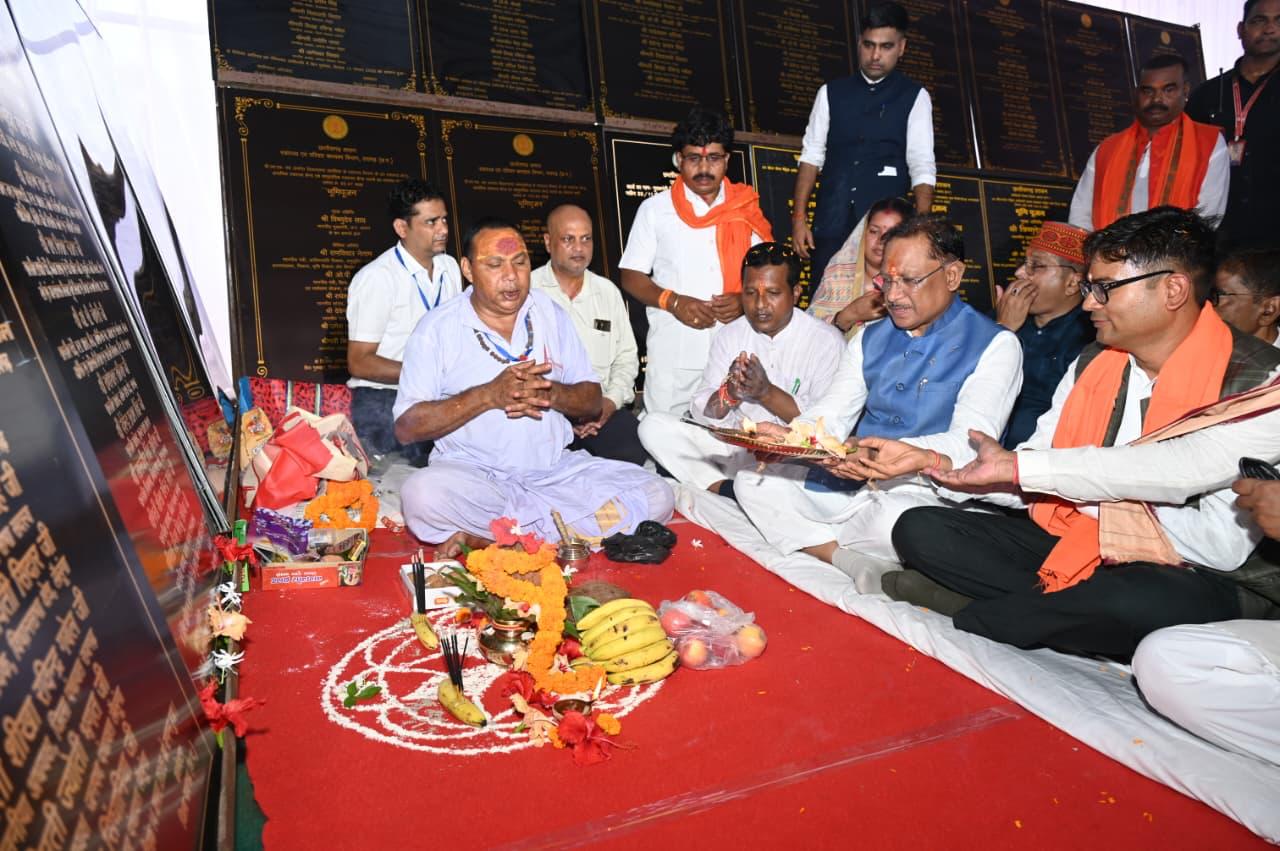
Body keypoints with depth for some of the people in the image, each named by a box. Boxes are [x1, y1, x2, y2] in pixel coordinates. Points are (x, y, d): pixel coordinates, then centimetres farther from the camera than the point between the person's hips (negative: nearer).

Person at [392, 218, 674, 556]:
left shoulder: (551, 314, 9)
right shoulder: (438, 328, -1)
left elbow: (593, 402, 10)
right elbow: (406, 427, -7)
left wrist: (550, 393, -13)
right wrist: (489, 395, -18)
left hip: (555, 469, 4)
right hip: (473, 473, -3)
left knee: (655, 495, -17)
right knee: (422, 494, -36)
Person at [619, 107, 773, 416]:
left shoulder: (746, 208, 11)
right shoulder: (655, 209, 6)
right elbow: (631, 276, 4)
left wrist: (746, 300, -7)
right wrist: (673, 301, -13)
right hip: (672, 356, -1)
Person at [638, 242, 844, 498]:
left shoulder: (826, 341, -5)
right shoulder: (730, 335, 7)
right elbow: (702, 413, 1)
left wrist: (766, 392, -23)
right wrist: (729, 393, -22)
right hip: (736, 446, 6)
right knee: (653, 425, -14)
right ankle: (729, 492, -21)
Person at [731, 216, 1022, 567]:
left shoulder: (993, 345, -4)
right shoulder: (871, 339, 15)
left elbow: (969, 441, -17)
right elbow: (830, 416, 8)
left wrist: (905, 453, -37)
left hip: (926, 491, -6)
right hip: (849, 483, 6)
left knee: (894, 520, -39)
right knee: (752, 479, -7)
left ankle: (814, 542, -8)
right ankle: (849, 561, -18)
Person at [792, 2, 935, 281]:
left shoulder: (914, 97, 7)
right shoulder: (831, 92, 12)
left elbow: (922, 166, -2)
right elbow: (811, 156, 8)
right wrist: (799, 218, -2)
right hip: (831, 223, 1)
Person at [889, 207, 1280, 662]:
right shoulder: (1092, 361, 7)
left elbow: (1224, 543, -19)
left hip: (1171, 576, -5)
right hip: (1061, 540, 5)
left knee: (1152, 603, -40)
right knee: (919, 530, -9)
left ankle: (967, 616, -17)